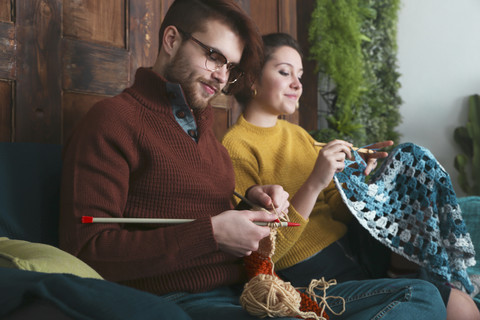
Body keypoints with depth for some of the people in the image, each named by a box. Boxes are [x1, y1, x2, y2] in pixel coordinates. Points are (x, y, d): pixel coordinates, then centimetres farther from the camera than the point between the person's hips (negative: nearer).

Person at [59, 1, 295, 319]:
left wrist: (250, 199, 4)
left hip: (240, 290, 8)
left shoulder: (201, 123, 21)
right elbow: (86, 250, -15)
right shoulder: (113, 119, -6)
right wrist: (211, 234, -18)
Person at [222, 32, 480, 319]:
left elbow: (335, 210, 15)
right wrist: (314, 184, -25)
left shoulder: (297, 133, 14)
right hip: (307, 277, -7)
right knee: (421, 296, -23)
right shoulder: (237, 147, -11)